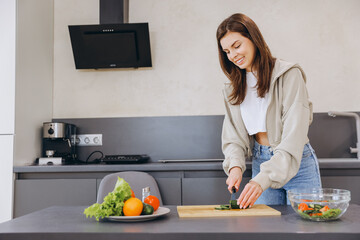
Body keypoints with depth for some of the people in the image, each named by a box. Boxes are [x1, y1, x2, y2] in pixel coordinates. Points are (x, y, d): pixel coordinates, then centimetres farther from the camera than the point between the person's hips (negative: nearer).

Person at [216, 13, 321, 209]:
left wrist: (264, 179, -29)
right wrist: (235, 165, -16)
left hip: (297, 164, -4)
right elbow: (233, 136, 4)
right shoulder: (233, 88, 6)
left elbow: (294, 136, -20)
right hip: (260, 163, 4)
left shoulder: (289, 75, -12)